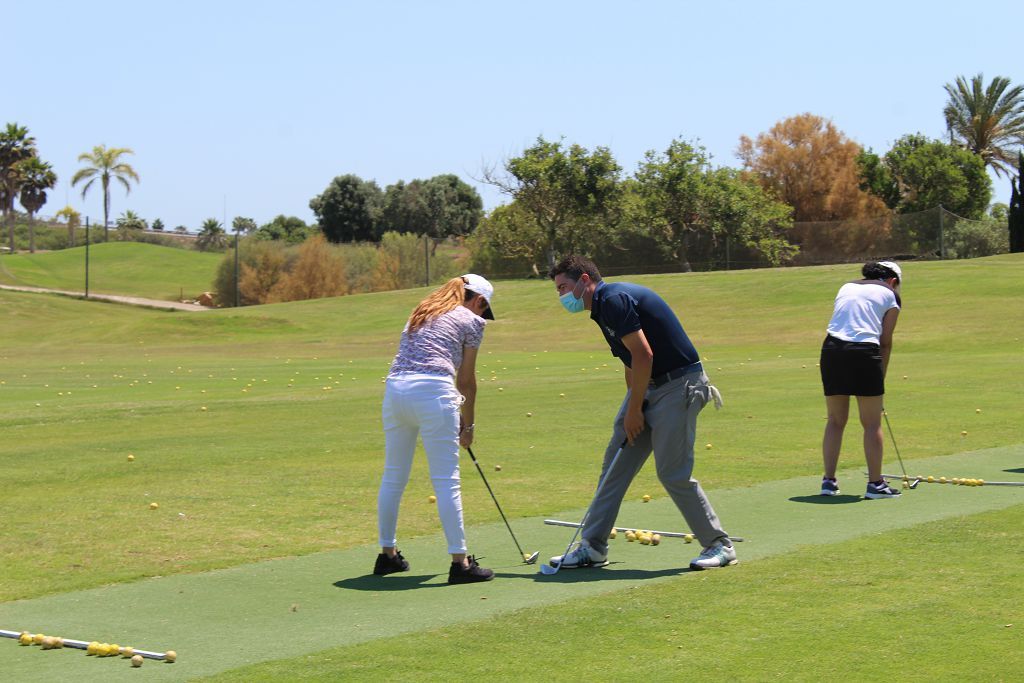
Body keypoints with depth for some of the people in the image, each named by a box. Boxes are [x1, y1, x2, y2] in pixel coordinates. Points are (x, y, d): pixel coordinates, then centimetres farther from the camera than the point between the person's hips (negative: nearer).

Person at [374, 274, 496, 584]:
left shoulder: (422, 312, 28)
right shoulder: (471, 320, 10)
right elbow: (466, 381, 10)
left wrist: (457, 417, 28)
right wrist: (468, 424, 23)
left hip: (395, 389, 6)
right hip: (433, 392, -6)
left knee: (393, 476, 15)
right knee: (446, 480, -3)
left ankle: (387, 554, 25)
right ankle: (460, 562, -1)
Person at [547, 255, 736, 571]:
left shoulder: (614, 299, -16)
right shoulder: (603, 308, 15)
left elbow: (643, 355, -21)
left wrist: (634, 411, -12)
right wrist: (631, 410, 17)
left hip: (678, 386, -10)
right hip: (647, 387, 10)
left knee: (673, 473, -7)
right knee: (614, 466, 8)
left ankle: (720, 546, 6)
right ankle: (593, 547, 14)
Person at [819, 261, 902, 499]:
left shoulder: (847, 287, 25)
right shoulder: (890, 295, 12)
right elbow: (886, 342, 7)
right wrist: (881, 376, 14)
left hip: (831, 348, 4)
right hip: (864, 352, -4)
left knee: (835, 420, 13)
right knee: (872, 424, 5)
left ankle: (828, 481, 13)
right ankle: (875, 484, 8)